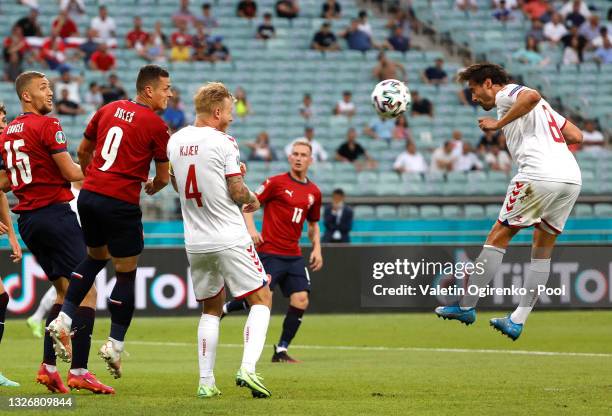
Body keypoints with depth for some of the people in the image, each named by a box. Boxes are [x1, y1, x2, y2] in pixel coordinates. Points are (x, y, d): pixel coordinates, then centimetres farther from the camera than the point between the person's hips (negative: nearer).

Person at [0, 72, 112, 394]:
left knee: (64, 292, 16)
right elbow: (71, 173, -12)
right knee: (86, 292, -5)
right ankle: (78, 371, -12)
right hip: (55, 213, -8)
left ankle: (48, 367, 5)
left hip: (26, 220, 8)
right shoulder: (47, 125, -10)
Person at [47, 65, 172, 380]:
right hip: (121, 203, -6)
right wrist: (150, 188, 24)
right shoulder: (157, 126, -6)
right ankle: (115, 345, 9)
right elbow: (163, 178, 1)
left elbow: (83, 150, 18)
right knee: (126, 273, 7)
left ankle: (63, 320, 12)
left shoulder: (109, 109, 10)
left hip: (88, 195, 6)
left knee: (95, 257, 26)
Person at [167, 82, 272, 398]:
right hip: (230, 239, -6)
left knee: (211, 309, 17)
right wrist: (253, 200, 11)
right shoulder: (223, 142, -12)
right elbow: (237, 192, -12)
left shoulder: (175, 142, 7)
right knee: (261, 300, 4)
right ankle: (247, 368, -13)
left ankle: (206, 381, 8)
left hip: (195, 242, 6)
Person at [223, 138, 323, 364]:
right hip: (270, 251, -5)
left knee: (300, 300, -6)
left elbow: (313, 224, 25)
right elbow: (249, 205, -2)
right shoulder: (276, 182, -4)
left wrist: (317, 248, 11)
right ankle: (224, 308, 18)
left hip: (294, 256, 5)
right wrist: (251, 229, -18)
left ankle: (281, 351, 3)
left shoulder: (314, 192, 12)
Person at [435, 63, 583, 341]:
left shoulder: (506, 94, 5)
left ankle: (466, 307, 6)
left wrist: (499, 124, -11)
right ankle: (517, 321, 11)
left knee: (498, 237, 1)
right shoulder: (543, 108, 31)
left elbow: (531, 96, -19)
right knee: (542, 250, 12)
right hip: (572, 177, 8)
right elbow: (576, 136, 26)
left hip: (540, 175, -8)